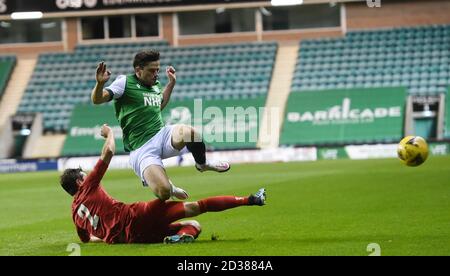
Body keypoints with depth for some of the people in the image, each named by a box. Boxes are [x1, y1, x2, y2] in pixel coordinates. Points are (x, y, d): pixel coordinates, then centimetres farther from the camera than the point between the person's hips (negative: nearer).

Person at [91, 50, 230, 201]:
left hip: (163, 135, 5)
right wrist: (100, 83, -31)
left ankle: (202, 164, 0)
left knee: (189, 132, -33)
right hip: (141, 149, -5)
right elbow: (97, 99, -11)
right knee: (163, 193, -27)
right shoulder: (125, 82, -2)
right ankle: (170, 188, 14)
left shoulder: (155, 85, 19)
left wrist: (171, 82, 35)